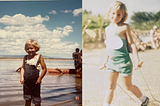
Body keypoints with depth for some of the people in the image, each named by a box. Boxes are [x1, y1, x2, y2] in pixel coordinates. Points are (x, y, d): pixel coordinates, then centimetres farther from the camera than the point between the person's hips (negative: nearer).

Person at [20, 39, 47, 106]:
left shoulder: (39, 57, -7)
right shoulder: (25, 57, 5)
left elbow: (44, 69, -7)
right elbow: (23, 68, 11)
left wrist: (40, 78, -14)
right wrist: (22, 77, -2)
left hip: (35, 82, -4)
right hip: (26, 82, 4)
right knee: (27, 100, 14)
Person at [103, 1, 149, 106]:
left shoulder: (125, 27, -9)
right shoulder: (107, 29, 10)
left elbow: (131, 44, -9)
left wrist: (137, 59, -14)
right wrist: (107, 59, 25)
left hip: (123, 61, -5)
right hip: (112, 62, 5)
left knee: (129, 86, 10)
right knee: (111, 86, 10)